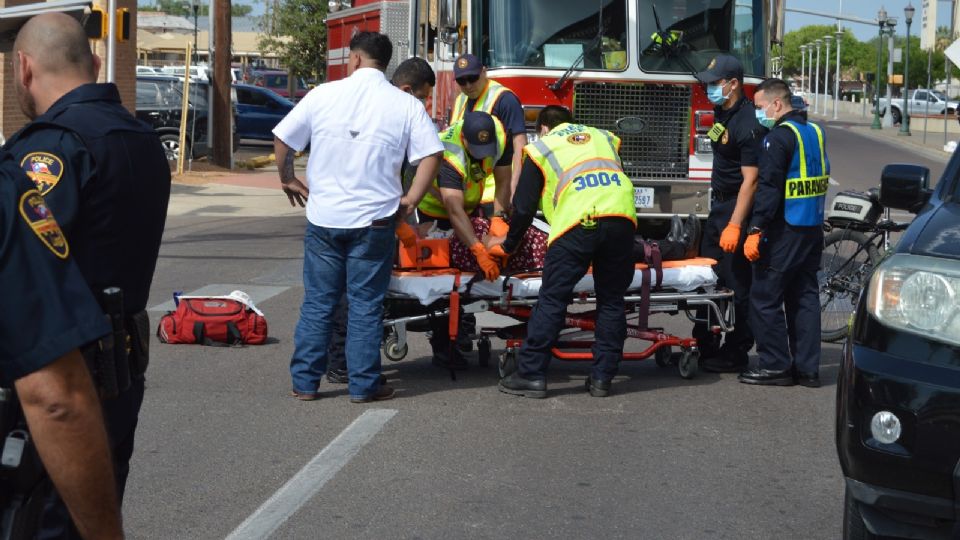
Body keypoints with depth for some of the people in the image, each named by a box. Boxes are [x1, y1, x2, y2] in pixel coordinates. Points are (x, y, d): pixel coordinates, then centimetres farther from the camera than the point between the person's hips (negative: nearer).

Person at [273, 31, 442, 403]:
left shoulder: (324, 94, 0)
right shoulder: (406, 105, -1)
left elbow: (282, 140, 4)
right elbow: (430, 155, -8)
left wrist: (288, 180, 18)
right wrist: (411, 199, 0)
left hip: (323, 217, 1)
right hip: (374, 220, -1)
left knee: (317, 303, 10)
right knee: (365, 306, 7)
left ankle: (305, 382, 14)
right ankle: (363, 386, 10)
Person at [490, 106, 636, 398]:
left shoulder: (541, 147, 21)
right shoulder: (602, 137, 32)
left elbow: (524, 206, 19)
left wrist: (508, 245, 34)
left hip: (578, 221, -4)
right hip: (622, 218, 4)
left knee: (552, 300, 1)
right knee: (611, 300, 12)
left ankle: (531, 375, 1)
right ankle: (602, 377, 13)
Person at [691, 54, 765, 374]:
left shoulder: (748, 123, -20)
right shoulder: (722, 113, 10)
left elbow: (751, 179, -23)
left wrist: (735, 225, -27)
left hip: (737, 206, -10)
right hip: (718, 203, 10)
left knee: (735, 282, -4)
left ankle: (735, 354, 3)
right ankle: (704, 345, 22)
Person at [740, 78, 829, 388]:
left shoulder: (779, 137, -14)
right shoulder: (815, 132, 14)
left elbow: (769, 188, -20)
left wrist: (756, 230, -21)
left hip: (785, 233, -9)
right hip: (813, 229, 9)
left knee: (765, 298, -2)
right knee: (804, 297, 11)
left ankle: (775, 366, 0)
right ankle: (807, 367, 13)